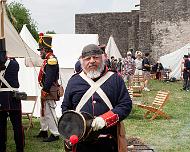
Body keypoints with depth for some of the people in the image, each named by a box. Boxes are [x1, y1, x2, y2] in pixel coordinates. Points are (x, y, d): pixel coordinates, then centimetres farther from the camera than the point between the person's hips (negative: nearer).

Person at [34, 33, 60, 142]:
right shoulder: (48, 59, 14)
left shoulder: (51, 60, -18)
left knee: (49, 112, -7)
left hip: (49, 91, -11)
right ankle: (44, 131, 32)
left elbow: (49, 79, -23)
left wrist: (45, 92, -21)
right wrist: (44, 91, 17)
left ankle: (55, 134, -1)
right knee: (44, 111, 20)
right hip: (46, 91, 11)